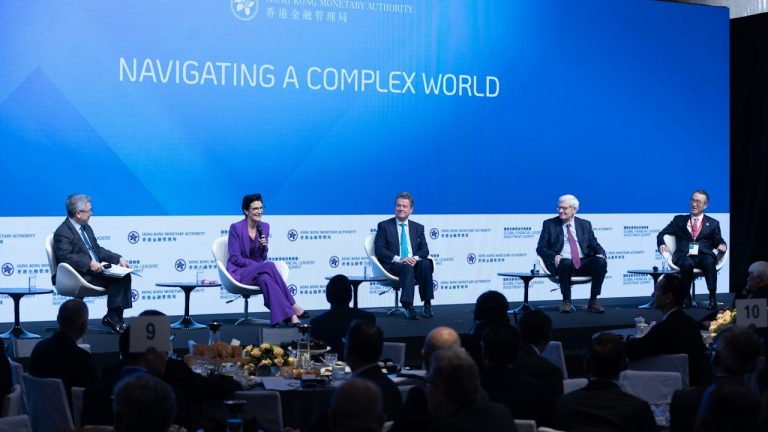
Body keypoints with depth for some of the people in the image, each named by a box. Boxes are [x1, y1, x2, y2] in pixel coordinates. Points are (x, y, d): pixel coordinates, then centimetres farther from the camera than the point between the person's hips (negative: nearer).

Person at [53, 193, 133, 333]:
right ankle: (112, 319, -16)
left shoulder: (86, 228, 19)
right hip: (79, 276, -9)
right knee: (115, 279, -25)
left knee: (124, 276, -11)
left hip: (96, 269, 9)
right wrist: (89, 264, -32)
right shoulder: (62, 233, -11)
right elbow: (65, 256, -23)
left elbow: (98, 249, 24)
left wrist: (118, 259, 9)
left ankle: (115, 317, -13)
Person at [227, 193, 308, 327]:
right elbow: (235, 257, -12)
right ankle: (293, 308, -34)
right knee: (269, 265, -33)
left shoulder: (264, 227, 7)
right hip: (239, 272, -5)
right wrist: (257, 265, -19)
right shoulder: (236, 228, -10)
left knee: (266, 279, -34)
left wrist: (264, 246, -13)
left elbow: (263, 258, 10)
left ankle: (289, 316, -45)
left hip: (258, 271, 5)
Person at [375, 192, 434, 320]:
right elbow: (379, 250, -3)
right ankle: (408, 307, -47)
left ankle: (427, 305, -30)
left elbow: (424, 250, 10)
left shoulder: (418, 228, 18)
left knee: (426, 264, -31)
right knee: (407, 268, -37)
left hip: (414, 262, 3)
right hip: (393, 266, -3)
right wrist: (399, 259, -16)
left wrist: (415, 258, -14)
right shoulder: (384, 226, 7)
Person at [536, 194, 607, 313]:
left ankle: (593, 301, -18)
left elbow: (595, 245, 14)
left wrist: (601, 254, -10)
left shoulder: (585, 224, 17)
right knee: (566, 263, -38)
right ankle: (566, 302, -22)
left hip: (583, 263, 3)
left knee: (601, 262, -28)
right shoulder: (549, 224, 11)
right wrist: (554, 256, -15)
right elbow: (540, 248, 5)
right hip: (562, 262, -3)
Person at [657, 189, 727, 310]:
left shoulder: (713, 223, 21)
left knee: (709, 262, -37)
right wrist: (662, 244, -7)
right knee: (687, 263, -37)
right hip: (684, 256, 0)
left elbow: (719, 242, 13)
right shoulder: (679, 220, 21)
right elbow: (662, 234, 16)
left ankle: (712, 298, -31)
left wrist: (721, 246, -12)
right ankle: (685, 296, -19)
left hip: (704, 256, 0)